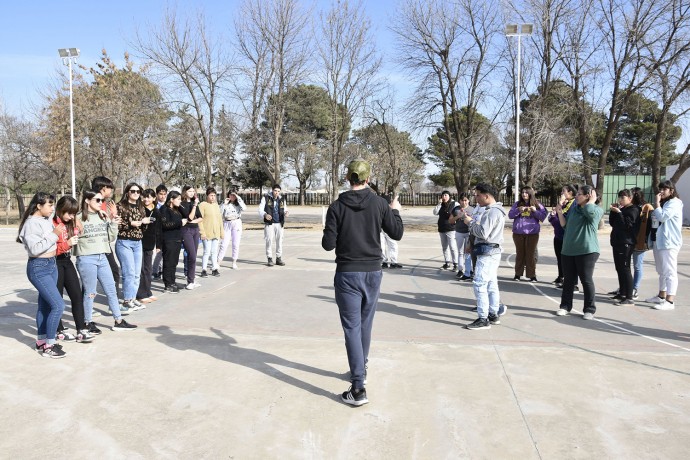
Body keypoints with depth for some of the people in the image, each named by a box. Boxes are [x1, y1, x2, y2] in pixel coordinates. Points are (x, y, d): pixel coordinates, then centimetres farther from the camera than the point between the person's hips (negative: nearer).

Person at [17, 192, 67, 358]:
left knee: (45, 304, 16)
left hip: (52, 265, 8)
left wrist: (59, 233, 1)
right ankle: (48, 346, 0)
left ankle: (41, 341, 28)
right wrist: (54, 234, -22)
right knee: (58, 305, -11)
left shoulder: (47, 220, 7)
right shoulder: (31, 223, -16)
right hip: (38, 268, -8)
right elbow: (35, 248, -24)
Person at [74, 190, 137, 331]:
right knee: (90, 293, 4)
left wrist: (113, 224, -4)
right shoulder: (79, 218, -8)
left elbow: (111, 238, 9)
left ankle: (118, 321, 20)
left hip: (102, 258, 6)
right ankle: (88, 323, 20)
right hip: (86, 259, -6)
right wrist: (78, 232, -25)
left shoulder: (104, 217, 8)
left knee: (111, 290, 10)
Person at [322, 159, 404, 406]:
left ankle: (358, 388, -6)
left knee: (352, 327, -2)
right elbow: (397, 234, 4)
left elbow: (328, 244, -9)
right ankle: (361, 370, 36)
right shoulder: (380, 203, -2)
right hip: (373, 273, 3)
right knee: (365, 324, 19)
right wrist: (396, 211, 21)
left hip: (347, 274, -3)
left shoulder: (337, 206, -8)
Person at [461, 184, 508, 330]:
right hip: (492, 252, 11)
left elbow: (483, 233, -24)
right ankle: (493, 314, 22)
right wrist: (470, 220, 4)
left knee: (479, 284, -9)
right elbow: (482, 228, 15)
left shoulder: (492, 212, -17)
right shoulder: (494, 210, 17)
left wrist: (470, 222, -10)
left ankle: (483, 319, -7)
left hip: (487, 253, -11)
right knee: (491, 284, 15)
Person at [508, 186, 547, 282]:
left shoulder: (537, 205, 5)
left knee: (531, 253, 0)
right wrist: (518, 210, -17)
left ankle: (532, 275, 6)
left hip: (532, 233, -2)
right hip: (518, 233, 2)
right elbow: (510, 215, 0)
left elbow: (543, 217, 0)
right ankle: (518, 274, 15)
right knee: (519, 253, 8)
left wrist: (535, 211, -16)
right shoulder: (517, 204, 8)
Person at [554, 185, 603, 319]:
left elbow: (588, 211, -28)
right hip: (568, 250, 6)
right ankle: (565, 306, 19)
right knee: (568, 280, 10)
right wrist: (560, 212, 4)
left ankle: (589, 309, 10)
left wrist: (592, 200, -10)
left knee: (586, 280, 0)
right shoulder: (573, 209, 14)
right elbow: (564, 225, 17)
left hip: (587, 251, -6)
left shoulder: (597, 210, -4)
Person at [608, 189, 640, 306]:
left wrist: (618, 212, -18)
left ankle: (629, 298, -12)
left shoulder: (633, 210, -6)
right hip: (617, 242, 9)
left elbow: (627, 224, -16)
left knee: (625, 269, -12)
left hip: (626, 243, -9)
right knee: (619, 268, 12)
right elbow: (612, 223, 16)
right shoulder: (621, 209, 19)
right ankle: (622, 293, 21)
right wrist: (613, 211, 6)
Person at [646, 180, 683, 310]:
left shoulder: (674, 203, -10)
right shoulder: (663, 203, 19)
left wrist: (657, 202, -13)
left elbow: (662, 217, -23)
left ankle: (669, 301, -12)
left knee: (670, 272, -10)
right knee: (662, 271, 17)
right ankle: (661, 296, 27)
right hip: (659, 242, 10)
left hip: (669, 243, -10)